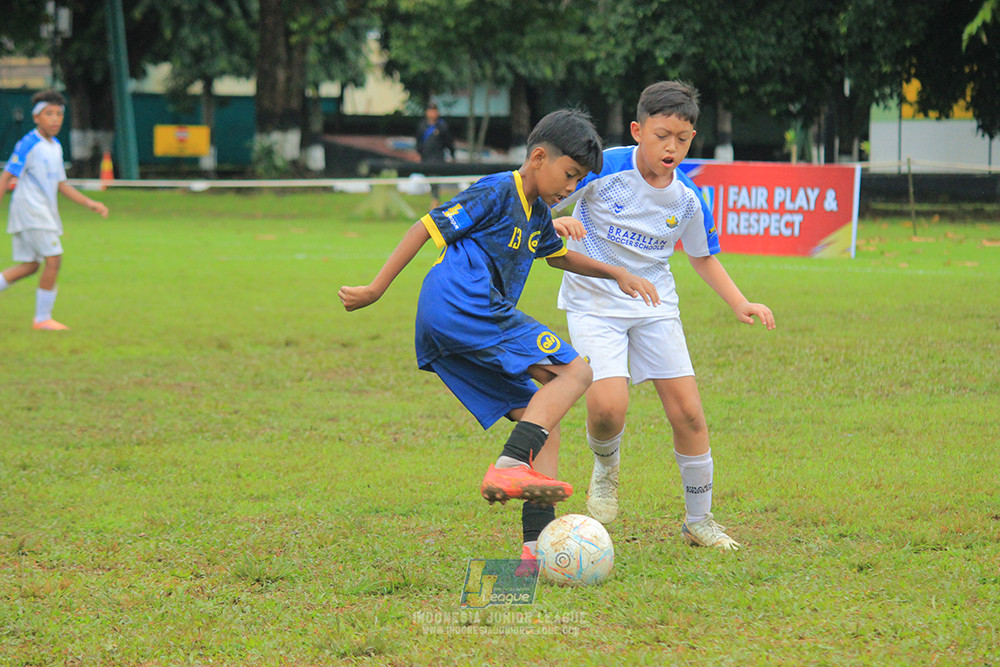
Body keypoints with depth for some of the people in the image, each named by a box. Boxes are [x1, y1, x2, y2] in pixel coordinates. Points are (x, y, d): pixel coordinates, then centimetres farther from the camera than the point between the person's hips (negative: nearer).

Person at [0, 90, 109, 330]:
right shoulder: (28, 144, -11)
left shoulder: (56, 147, 14)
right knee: (53, 259, -11)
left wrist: (89, 203, 13)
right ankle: (42, 318, -4)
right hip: (29, 209, -9)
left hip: (45, 212, 9)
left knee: (30, 265, 10)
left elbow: (60, 184, 20)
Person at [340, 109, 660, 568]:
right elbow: (428, 228, -7)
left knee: (541, 420, 7)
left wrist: (616, 274, 36)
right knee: (574, 372, -14)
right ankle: (510, 468, -31)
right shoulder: (496, 193, -5)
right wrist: (376, 289, -7)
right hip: (465, 306, -10)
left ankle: (539, 541, -2)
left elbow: (559, 256, 45)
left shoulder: (538, 214, 24)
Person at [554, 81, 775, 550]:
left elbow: (702, 257, 15)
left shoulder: (687, 200, -3)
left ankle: (699, 520, 15)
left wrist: (740, 304, 3)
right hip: (594, 302, -4)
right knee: (608, 407, -23)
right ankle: (606, 466, 14)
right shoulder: (604, 170, -16)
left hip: (654, 304, 4)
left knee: (687, 411, -2)